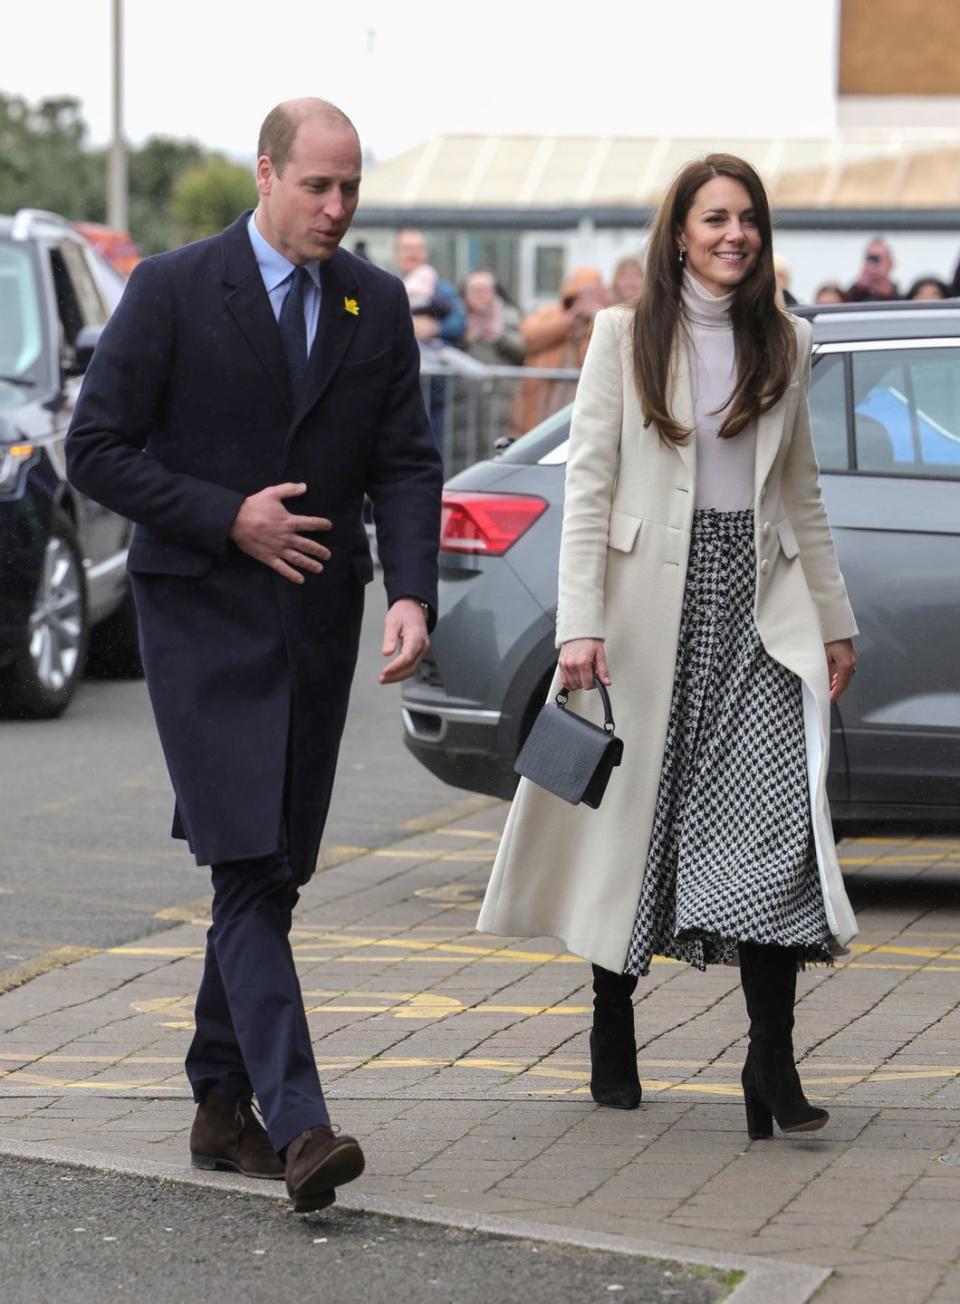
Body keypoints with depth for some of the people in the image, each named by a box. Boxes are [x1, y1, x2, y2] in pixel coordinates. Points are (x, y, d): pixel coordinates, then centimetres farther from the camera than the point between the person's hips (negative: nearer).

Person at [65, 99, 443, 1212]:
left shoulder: (376, 303, 7)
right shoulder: (173, 289, -6)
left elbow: (406, 464, 5)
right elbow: (96, 449, -6)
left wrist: (412, 594, -11)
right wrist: (228, 518, -15)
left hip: (319, 617, 5)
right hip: (204, 614, -5)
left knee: (275, 872, 9)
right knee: (247, 869, -14)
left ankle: (221, 1105, 21)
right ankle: (298, 1123, -21)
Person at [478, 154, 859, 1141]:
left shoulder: (784, 343, 12)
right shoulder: (625, 335, 2)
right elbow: (587, 482, -3)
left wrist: (834, 617, 15)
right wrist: (580, 623, -11)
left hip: (758, 605, 2)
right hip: (653, 601, -2)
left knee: (777, 810, -13)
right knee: (634, 809, 6)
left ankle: (771, 1061, -13)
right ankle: (612, 1031, 23)